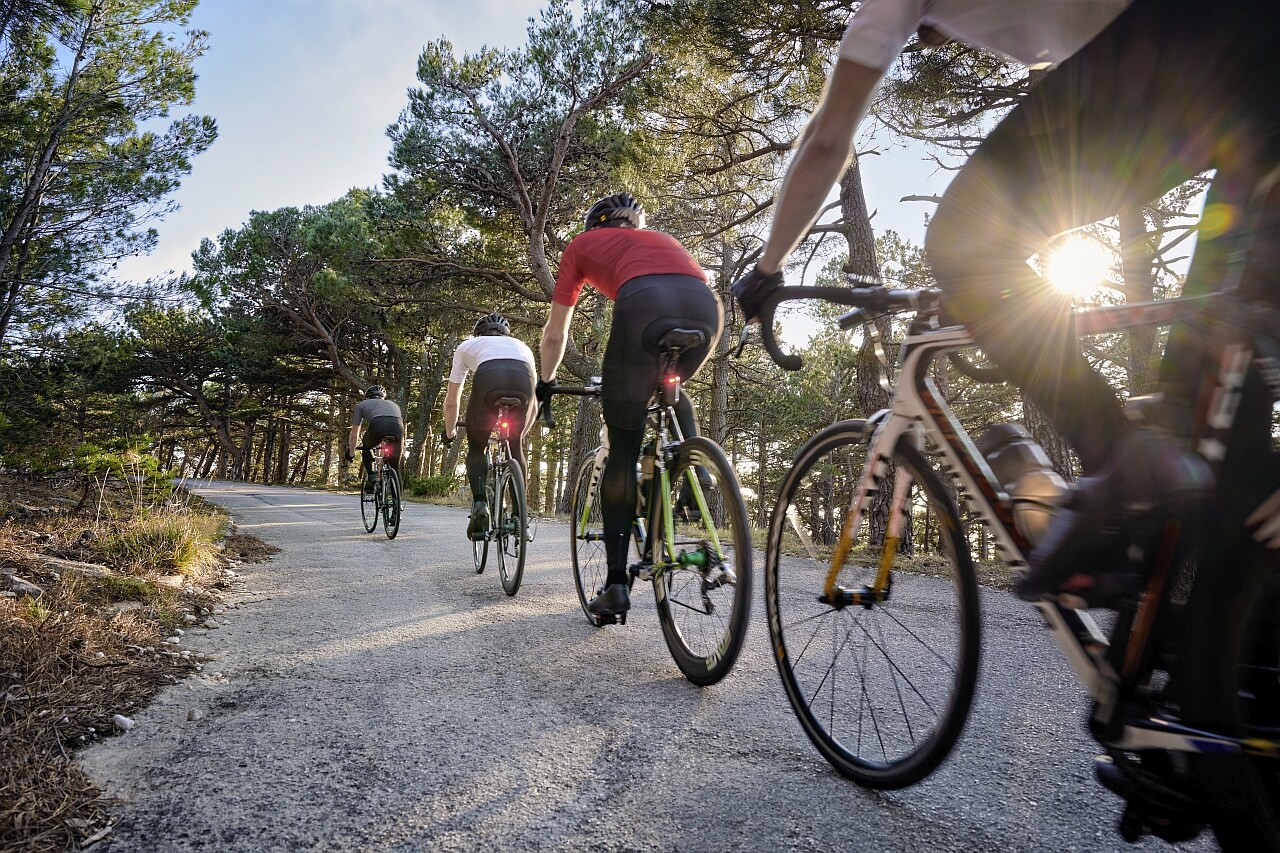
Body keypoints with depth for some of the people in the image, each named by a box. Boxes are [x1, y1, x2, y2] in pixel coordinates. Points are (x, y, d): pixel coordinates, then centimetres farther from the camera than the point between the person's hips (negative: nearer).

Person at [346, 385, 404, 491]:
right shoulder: (393, 404, 42)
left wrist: (351, 453, 51)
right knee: (395, 465, 18)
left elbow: (354, 435, 38)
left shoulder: (362, 404, 36)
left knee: (367, 448, 31)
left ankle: (370, 477, 16)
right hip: (397, 426, 2)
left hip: (377, 424, -2)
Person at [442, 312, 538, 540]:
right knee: (516, 446, 23)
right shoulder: (522, 345, 42)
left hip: (488, 378, -2)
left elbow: (452, 400, 39)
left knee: (476, 446, 20)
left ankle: (479, 501, -1)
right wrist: (524, 431, 57)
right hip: (523, 380, 2)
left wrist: (449, 431, 55)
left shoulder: (467, 346, 37)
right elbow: (534, 396, 44)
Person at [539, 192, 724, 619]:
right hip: (706, 306, 4)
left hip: (645, 303, -3)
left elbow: (554, 334, 33)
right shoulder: (663, 239, 43)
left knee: (623, 449, 8)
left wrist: (545, 382, 50)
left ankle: (616, 584, 8)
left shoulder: (582, 244, 33)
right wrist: (660, 380, 59)